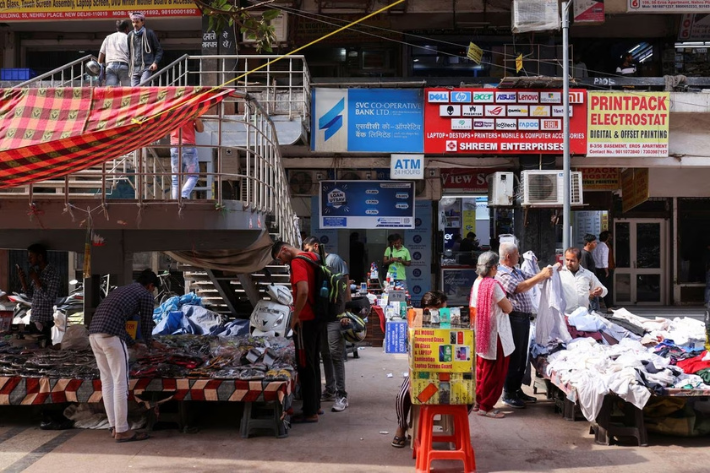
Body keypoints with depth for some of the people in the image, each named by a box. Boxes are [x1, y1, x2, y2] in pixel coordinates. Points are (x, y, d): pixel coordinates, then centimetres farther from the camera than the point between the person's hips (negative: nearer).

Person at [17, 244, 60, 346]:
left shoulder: (52, 273, -13)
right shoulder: (37, 271, 12)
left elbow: (48, 296, -18)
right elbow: (30, 294, 17)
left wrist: (36, 279, -15)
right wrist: (22, 280, 2)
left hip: (44, 321, -8)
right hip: (33, 319, 8)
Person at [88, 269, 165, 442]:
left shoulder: (120, 290, 33)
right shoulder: (146, 295, 10)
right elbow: (146, 324, 13)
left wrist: (132, 343, 48)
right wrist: (150, 343, 34)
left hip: (94, 333, 8)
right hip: (110, 336, -8)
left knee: (107, 381, 14)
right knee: (120, 382, -2)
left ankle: (115, 427, 19)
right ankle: (122, 431, 2)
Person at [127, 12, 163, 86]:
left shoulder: (149, 33, 3)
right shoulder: (131, 35, 13)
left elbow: (159, 50, 5)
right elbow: (129, 52, 21)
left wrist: (155, 62, -9)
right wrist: (129, 67, 14)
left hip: (147, 68, -4)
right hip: (134, 68, 4)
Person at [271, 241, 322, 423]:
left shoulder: (297, 262, -16)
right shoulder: (312, 256, 12)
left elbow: (303, 291, -29)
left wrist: (295, 316, -18)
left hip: (305, 320, -9)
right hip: (316, 317, 9)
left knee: (305, 366, -2)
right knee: (313, 362, 17)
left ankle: (310, 412, 3)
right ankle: (315, 404, 27)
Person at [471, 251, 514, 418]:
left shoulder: (477, 283, 4)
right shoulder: (493, 284, -21)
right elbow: (508, 308, -15)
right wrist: (507, 301, 5)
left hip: (481, 333, 9)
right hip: (494, 334, -9)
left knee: (482, 369, 18)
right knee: (494, 372, 1)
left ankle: (478, 401, 26)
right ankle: (486, 406, 8)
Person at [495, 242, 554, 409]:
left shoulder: (517, 271, 17)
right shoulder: (502, 274, -14)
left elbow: (532, 278, 21)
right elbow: (521, 288, -24)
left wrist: (546, 272, 4)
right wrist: (542, 276, -22)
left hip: (524, 318, 10)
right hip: (514, 319, -10)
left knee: (522, 357, 15)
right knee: (513, 358, -3)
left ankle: (517, 389, 24)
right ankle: (508, 394, 5)